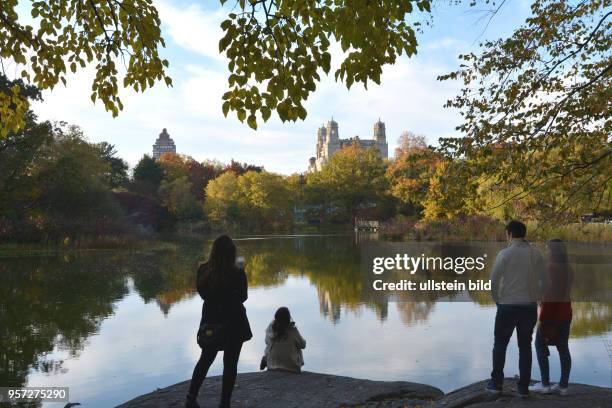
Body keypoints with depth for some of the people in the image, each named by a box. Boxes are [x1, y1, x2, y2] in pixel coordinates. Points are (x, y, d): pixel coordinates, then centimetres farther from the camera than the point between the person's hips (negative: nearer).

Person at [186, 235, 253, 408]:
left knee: (205, 360, 21)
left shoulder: (203, 270, -8)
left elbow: (203, 293, 4)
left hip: (211, 320, 4)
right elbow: (243, 297, -6)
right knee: (230, 364, 11)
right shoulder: (237, 273, -19)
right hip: (233, 322, -4)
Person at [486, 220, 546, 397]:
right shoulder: (536, 254, 1)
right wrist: (533, 298, 14)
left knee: (500, 344, 11)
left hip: (507, 305, -3)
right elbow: (542, 281, 4)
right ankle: (523, 386, 16)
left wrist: (497, 300, 6)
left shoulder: (505, 253, -10)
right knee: (525, 345, 14)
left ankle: (497, 382, 16)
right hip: (530, 306, 3)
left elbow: (494, 281, -9)